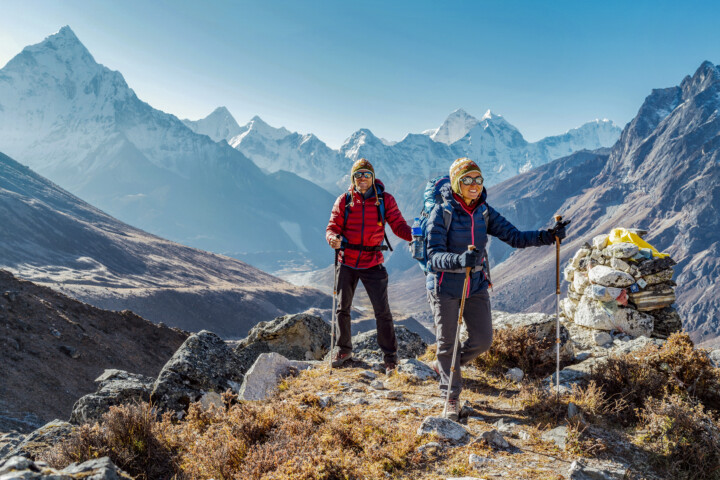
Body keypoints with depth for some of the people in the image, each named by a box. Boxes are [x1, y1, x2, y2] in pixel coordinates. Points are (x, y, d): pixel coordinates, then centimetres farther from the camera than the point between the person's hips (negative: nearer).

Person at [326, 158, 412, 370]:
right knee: (343, 308, 14)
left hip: (372, 265, -2)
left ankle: (390, 355, 13)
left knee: (382, 311, -3)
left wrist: (414, 235, -26)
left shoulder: (385, 199, -3)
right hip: (347, 263, 2)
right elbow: (333, 227, 0)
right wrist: (333, 238, -24)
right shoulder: (344, 200, 0)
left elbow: (398, 225, -6)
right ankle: (344, 350, 33)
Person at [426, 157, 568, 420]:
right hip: (446, 286, -5)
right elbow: (434, 255, -22)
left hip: (476, 284, 5)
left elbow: (515, 237, -3)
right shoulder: (442, 212, -14)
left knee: (483, 339, 5)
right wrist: (458, 260, -42)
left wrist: (548, 235, -18)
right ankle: (451, 397, 23)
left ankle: (446, 366, 34)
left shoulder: (484, 212, 2)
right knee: (447, 343, 4)